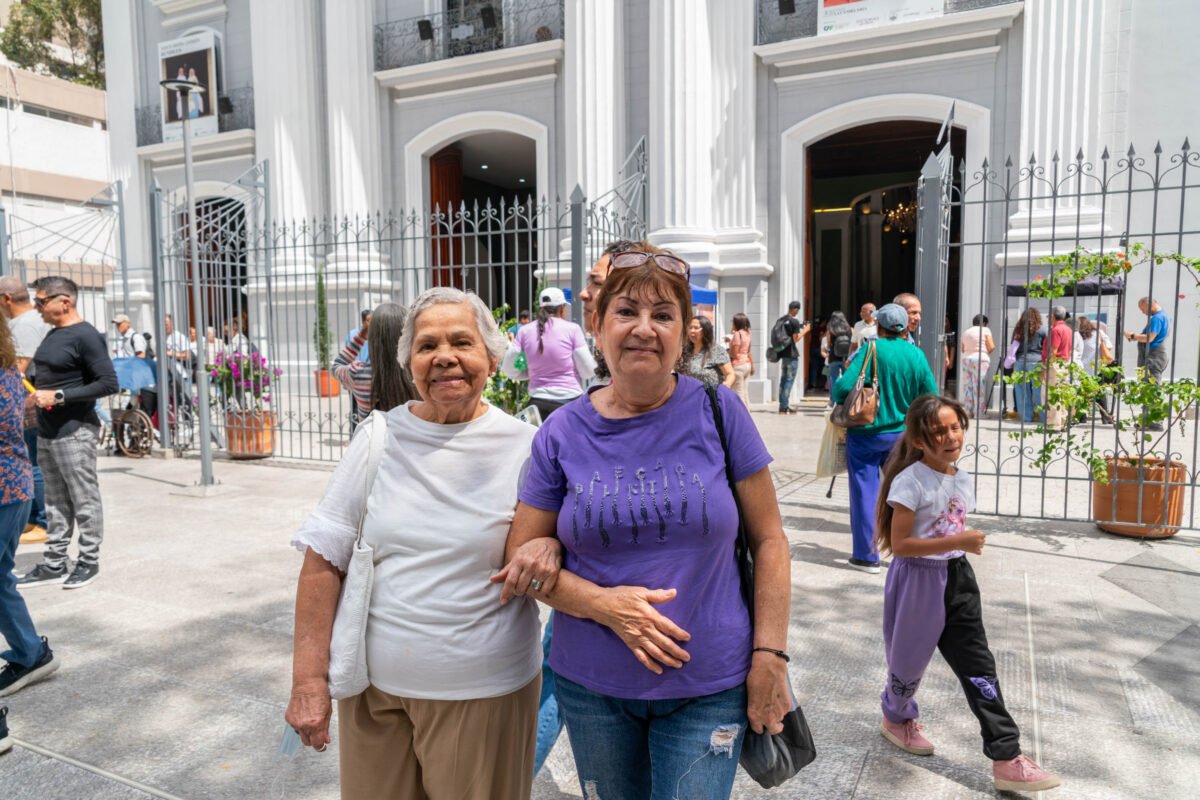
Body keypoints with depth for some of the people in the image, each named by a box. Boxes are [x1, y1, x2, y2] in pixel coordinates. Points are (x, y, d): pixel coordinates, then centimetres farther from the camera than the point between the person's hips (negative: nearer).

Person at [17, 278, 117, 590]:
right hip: (46, 432, 8)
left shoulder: (85, 336, -12)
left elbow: (108, 383, -18)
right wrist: (37, 392, 7)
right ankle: (53, 564, 21)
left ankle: (89, 561, 11)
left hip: (74, 432, -8)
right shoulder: (53, 334, 13)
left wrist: (59, 396, -19)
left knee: (84, 500, 1)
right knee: (55, 502, 14)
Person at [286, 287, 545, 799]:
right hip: (372, 684, 2)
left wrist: (546, 547, -23)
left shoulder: (522, 446, -7)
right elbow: (323, 560, -1)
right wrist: (309, 680, -4)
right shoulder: (379, 439, -2)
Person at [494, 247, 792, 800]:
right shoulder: (562, 434, -5)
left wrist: (769, 655, -7)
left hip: (708, 687, -2)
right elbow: (521, 557, 0)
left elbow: (768, 539, -3)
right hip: (591, 686, 2)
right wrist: (603, 604, -15)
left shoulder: (718, 412, -8)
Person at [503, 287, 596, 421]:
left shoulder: (525, 331, 4)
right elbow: (587, 371, -2)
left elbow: (510, 370, 5)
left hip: (538, 404, 3)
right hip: (569, 402, -3)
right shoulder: (572, 329, -4)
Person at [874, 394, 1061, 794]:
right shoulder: (910, 482, -20)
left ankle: (1007, 758, 10)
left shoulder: (963, 480, 3)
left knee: (979, 667, 4)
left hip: (957, 579, 6)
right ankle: (896, 718, 43)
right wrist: (957, 542, -26)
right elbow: (899, 544, -23)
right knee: (910, 659, 14)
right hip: (918, 580, -6)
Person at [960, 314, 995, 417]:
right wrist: (986, 351, 16)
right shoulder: (985, 330, 1)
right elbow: (991, 347, -4)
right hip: (981, 359, -4)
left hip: (966, 359, 5)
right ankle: (979, 413, -1)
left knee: (968, 386, 5)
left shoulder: (966, 332, 15)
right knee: (980, 387, -2)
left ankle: (968, 411, 6)